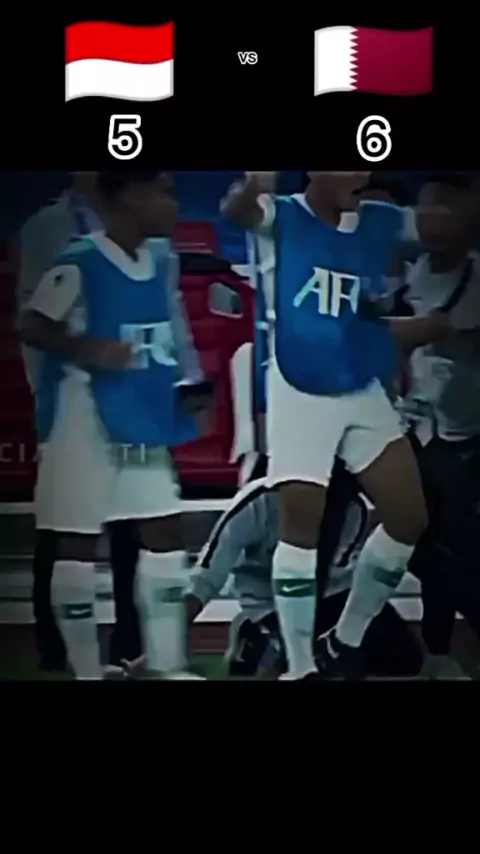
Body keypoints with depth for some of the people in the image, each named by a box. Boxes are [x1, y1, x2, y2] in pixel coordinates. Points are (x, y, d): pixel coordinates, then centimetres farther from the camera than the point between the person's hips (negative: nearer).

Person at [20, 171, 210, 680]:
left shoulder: (162, 264, 9)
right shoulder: (78, 264, -15)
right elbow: (32, 328, -13)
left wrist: (181, 388, 6)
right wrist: (85, 351, -27)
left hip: (141, 424, 8)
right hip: (82, 424, -8)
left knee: (164, 532, 7)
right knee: (76, 543, 1)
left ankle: (167, 666, 17)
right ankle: (86, 669, 11)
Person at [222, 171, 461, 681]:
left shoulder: (382, 223, 4)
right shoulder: (285, 215, -8)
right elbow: (236, 211, -31)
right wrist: (253, 186, -55)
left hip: (364, 392, 5)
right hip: (299, 393, -5)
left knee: (408, 517, 3)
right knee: (301, 520, -9)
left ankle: (346, 642, 22)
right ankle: (300, 666, 4)